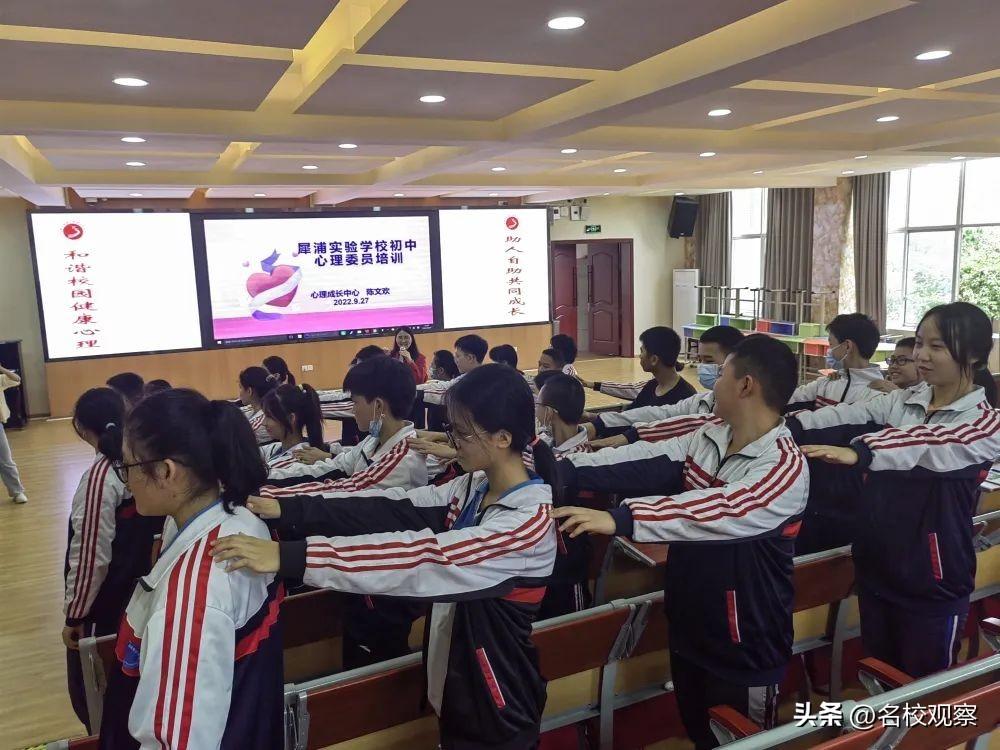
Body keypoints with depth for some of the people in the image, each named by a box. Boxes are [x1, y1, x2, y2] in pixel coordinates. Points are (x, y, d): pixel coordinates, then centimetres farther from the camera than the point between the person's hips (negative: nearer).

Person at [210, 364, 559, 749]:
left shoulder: (529, 519, -27)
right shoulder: (474, 488, -1)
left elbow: (422, 556, -36)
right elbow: (393, 510, -9)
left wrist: (288, 556, -39)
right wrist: (286, 510, -18)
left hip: (497, 710, -6)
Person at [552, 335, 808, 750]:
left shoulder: (785, 466, -24)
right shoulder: (706, 440, -1)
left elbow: (720, 511, -39)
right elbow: (646, 462, -10)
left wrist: (620, 519, -49)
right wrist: (566, 470, -22)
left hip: (744, 650, -7)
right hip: (687, 631, 7)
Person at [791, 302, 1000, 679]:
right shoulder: (899, 402, 3)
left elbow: (929, 449, -32)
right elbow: (846, 417, -14)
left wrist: (858, 454, -49)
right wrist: (785, 426, -32)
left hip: (932, 583, -4)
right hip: (875, 567, 5)